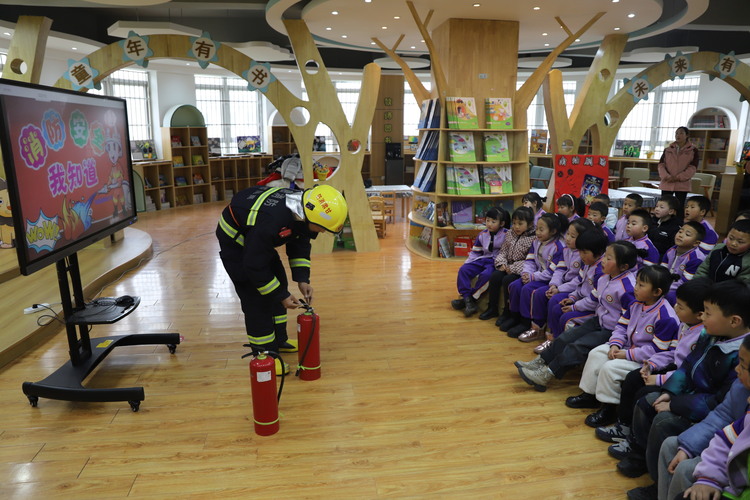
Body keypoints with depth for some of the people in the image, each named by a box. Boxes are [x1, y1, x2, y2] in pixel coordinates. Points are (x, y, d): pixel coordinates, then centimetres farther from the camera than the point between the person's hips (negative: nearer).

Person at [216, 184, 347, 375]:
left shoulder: (302, 208, -18)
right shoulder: (271, 221, -42)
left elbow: (299, 245, -1)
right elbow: (254, 266, -31)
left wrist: (302, 279, -11)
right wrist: (282, 296, -24)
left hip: (257, 238, 9)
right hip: (234, 239, -9)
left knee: (278, 283, 12)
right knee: (256, 297, -11)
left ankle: (278, 340, 27)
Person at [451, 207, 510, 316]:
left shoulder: (507, 235, -5)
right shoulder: (482, 235, 12)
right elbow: (475, 252, 18)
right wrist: (467, 262, 7)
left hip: (496, 262, -6)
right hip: (482, 259, 6)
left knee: (486, 274, -35)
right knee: (463, 269, -14)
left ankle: (471, 298, -19)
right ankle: (468, 300, -19)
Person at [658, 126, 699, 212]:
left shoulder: (693, 150, 3)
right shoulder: (668, 149, 10)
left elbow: (692, 168, -4)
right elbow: (661, 164, 3)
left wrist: (678, 177, -16)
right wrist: (667, 176, -15)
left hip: (682, 185, -2)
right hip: (667, 184, 2)